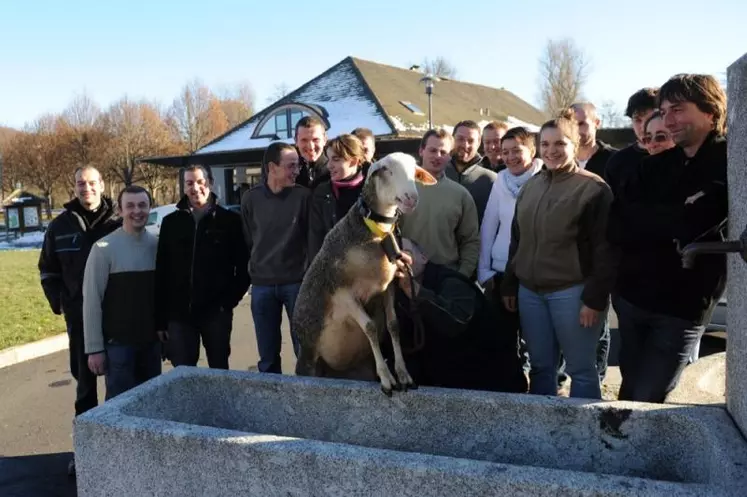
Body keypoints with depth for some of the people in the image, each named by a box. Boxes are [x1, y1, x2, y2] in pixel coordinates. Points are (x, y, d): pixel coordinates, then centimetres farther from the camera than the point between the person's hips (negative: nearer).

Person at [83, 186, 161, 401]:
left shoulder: (158, 245, 3)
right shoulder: (105, 248, -10)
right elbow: (92, 301, -10)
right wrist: (94, 348, -11)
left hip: (152, 341, 4)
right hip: (118, 343, -4)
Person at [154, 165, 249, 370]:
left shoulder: (230, 220, 0)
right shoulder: (171, 222, 6)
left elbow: (244, 267, 1)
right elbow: (161, 272, 5)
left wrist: (229, 300, -8)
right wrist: (160, 318, 2)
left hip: (216, 312, -2)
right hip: (179, 313, 2)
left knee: (219, 371, 10)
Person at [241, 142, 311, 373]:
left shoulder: (303, 195, -4)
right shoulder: (251, 198, 2)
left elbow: (313, 237, -1)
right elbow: (247, 240, 10)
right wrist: (258, 268, 10)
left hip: (297, 282, -2)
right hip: (262, 285, 2)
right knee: (267, 356, 12)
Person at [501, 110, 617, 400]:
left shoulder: (593, 188, -7)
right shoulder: (530, 186, 12)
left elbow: (604, 249, -10)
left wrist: (595, 298, -14)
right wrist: (509, 285, 14)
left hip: (572, 291, -5)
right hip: (529, 291, 6)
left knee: (581, 369, 6)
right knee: (540, 367, 14)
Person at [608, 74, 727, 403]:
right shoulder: (654, 166, 6)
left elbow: (694, 224, -24)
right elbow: (616, 228, -7)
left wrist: (644, 220, -15)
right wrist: (673, 223, -18)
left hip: (684, 306, -4)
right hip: (631, 296, 4)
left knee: (646, 398, 2)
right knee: (630, 389, 17)